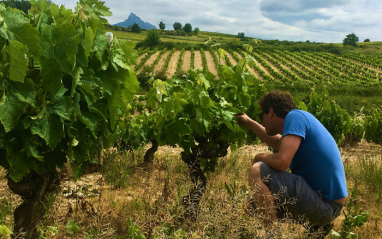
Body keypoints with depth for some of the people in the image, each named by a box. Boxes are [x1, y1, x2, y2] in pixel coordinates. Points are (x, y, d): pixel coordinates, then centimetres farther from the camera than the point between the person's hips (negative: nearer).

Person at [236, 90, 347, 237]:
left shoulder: (295, 116, -15)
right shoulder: (300, 120, 14)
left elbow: (281, 161, -27)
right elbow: (277, 142, 35)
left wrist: (259, 157, -5)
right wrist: (249, 123, 41)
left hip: (325, 205, -10)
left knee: (257, 171, -18)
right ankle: (316, 225, 17)